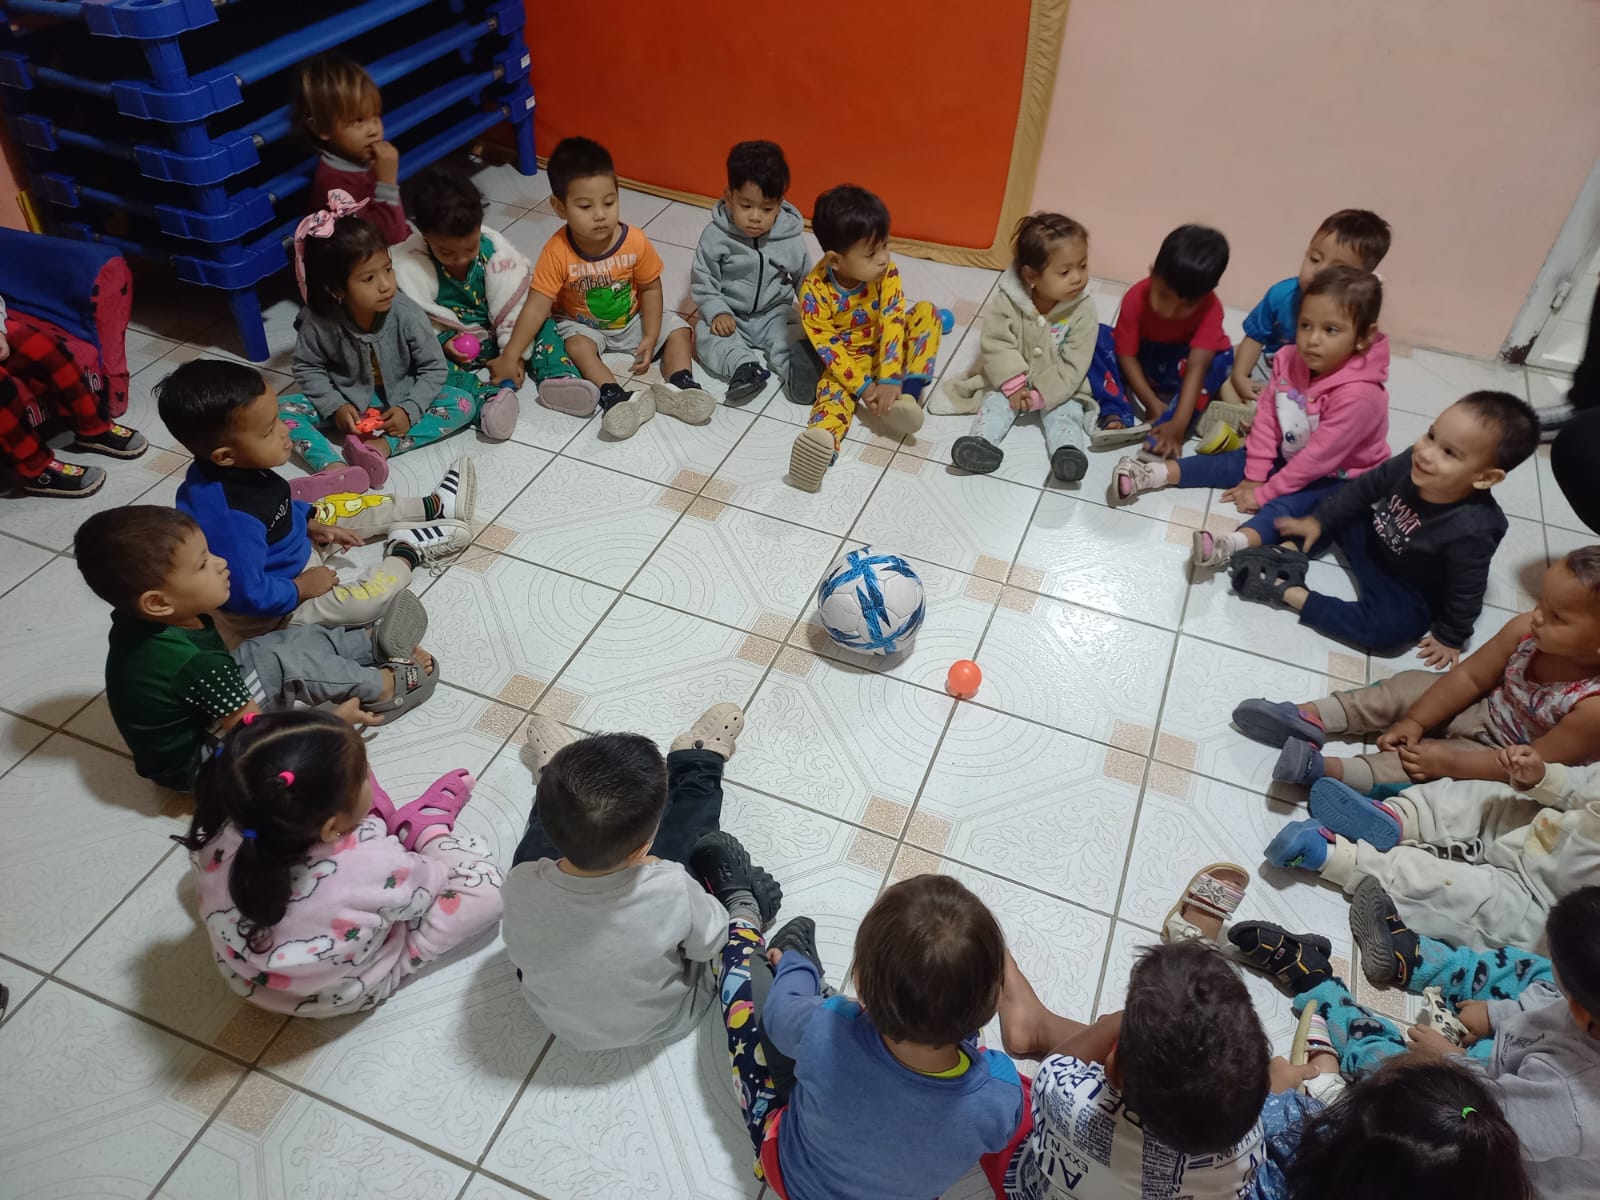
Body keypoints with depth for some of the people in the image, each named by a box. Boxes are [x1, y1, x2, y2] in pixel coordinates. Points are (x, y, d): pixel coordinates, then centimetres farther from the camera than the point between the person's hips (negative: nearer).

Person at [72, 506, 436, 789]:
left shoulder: (137, 622, -12)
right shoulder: (195, 663, -37)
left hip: (199, 716, 9)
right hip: (194, 763, -9)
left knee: (295, 638, 3)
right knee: (287, 664, -21)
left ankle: (373, 642, 17)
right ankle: (382, 685, -2)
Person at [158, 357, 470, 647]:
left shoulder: (230, 472, -14)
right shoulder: (233, 522, -41)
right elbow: (249, 595, -34)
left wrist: (310, 523, 1)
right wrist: (301, 589, -20)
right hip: (278, 607, -9)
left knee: (345, 506, 15)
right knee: (369, 600, -23)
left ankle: (433, 507, 29)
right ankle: (407, 552, 5)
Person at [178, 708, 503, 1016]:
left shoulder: (219, 834, -28)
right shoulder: (376, 868, -40)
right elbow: (431, 886, -16)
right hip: (344, 996, -4)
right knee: (486, 891, -3)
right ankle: (427, 826, 21)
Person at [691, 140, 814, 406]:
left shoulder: (791, 239, -11)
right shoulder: (715, 236, -15)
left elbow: (805, 280, 3)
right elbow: (702, 282, -8)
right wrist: (716, 312, -21)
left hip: (774, 314, 1)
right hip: (730, 315, 0)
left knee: (796, 337, -27)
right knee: (705, 334, -28)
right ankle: (744, 366, -46)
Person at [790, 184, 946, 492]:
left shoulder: (887, 273, -18)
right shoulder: (814, 289, -24)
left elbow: (892, 324, -23)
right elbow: (826, 345, -22)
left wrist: (890, 379, -34)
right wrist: (863, 386, -29)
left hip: (885, 350, 3)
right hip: (846, 359, -2)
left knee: (927, 312, -18)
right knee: (835, 389, -32)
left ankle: (909, 394, -28)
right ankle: (821, 440, -62)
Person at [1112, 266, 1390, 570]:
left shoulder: (1359, 394, -32)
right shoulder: (1289, 360, -13)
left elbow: (1319, 456, -28)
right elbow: (1267, 415, -7)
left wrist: (1264, 492, -22)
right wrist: (1254, 475, -9)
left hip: (1338, 477, -7)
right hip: (1290, 455, 7)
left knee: (1287, 504, -32)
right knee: (1232, 463, -5)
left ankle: (1235, 543, -57)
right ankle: (1155, 474, -14)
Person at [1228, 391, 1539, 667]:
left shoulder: (1471, 531, -36)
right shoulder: (1412, 462, -24)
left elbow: (1466, 592, -21)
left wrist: (1450, 637, -7)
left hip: (1408, 591, -6)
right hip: (1371, 540, 6)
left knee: (1387, 629, -32)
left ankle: (1290, 593, -28)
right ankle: (1290, 553, -14)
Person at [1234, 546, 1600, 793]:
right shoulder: (1526, 630, -21)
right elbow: (1469, 676, -10)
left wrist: (1450, 762, -28)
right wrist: (1415, 721, -12)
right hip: (1485, 708, 6)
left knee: (1427, 761, -25)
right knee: (1410, 686, -5)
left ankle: (1324, 769, -35)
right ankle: (1311, 717, -14)